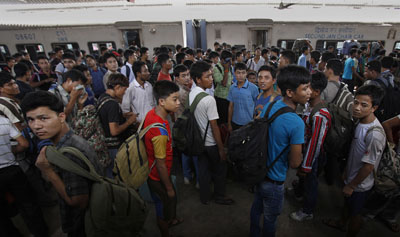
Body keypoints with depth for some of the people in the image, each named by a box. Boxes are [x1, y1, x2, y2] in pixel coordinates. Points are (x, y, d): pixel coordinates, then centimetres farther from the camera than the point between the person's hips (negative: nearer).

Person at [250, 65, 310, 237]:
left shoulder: (268, 107, -9)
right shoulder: (296, 123, -31)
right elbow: (294, 163, -21)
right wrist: (300, 148, -4)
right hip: (274, 180, -7)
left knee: (256, 207, 30)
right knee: (270, 218, 21)